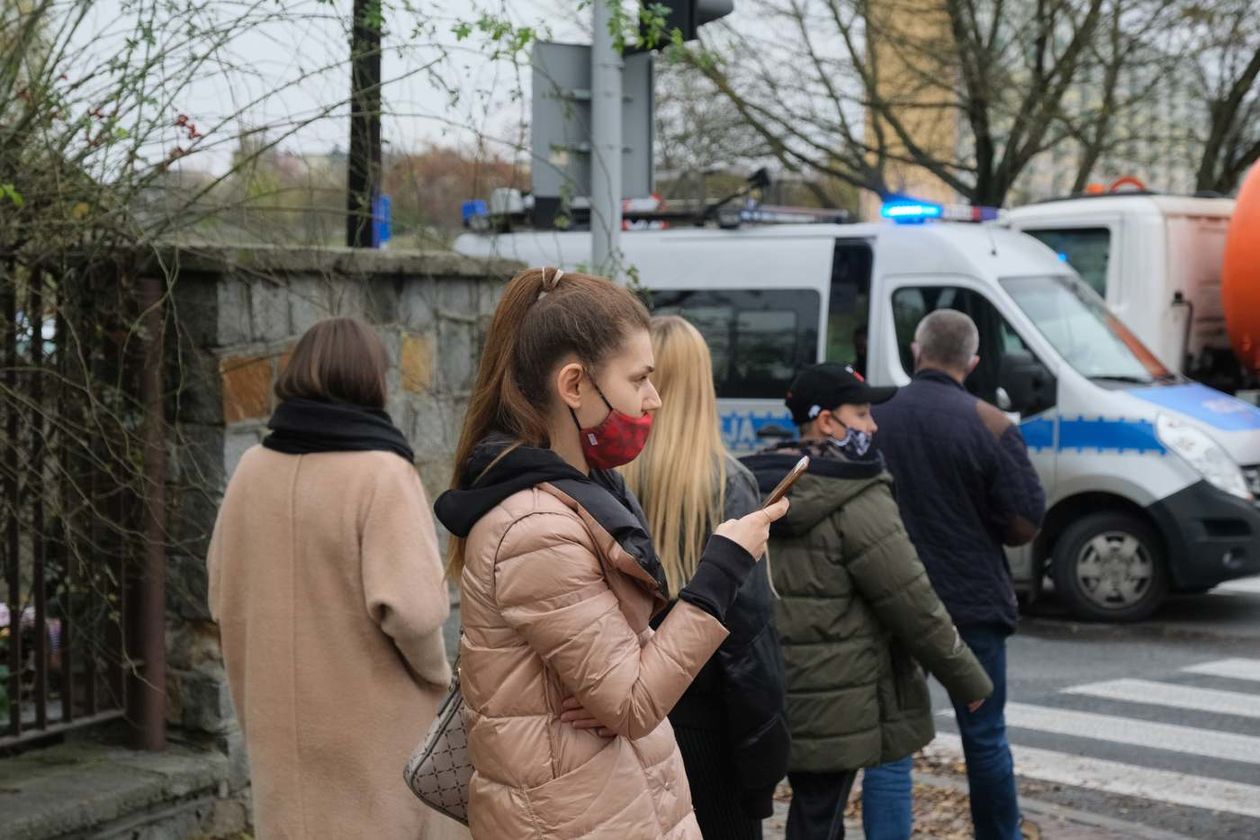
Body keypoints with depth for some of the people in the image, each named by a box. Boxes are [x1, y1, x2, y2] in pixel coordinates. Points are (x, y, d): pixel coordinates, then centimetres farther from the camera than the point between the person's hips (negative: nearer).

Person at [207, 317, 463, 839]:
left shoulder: (252, 472, 1)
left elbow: (223, 599, 9)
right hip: (371, 730, -5)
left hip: (278, 725, 5)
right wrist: (434, 672, -5)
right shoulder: (381, 472, -16)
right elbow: (411, 606, -24)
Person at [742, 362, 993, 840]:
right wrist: (969, 681, -4)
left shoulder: (760, 487, 9)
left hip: (763, 695, 8)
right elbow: (912, 603, -16)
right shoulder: (858, 502, -17)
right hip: (834, 705, -8)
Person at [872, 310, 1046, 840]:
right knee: (984, 737, 11)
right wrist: (975, 530, 8)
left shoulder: (871, 419, -1)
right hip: (971, 603, -2)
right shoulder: (990, 426, -10)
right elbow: (1025, 525, -10)